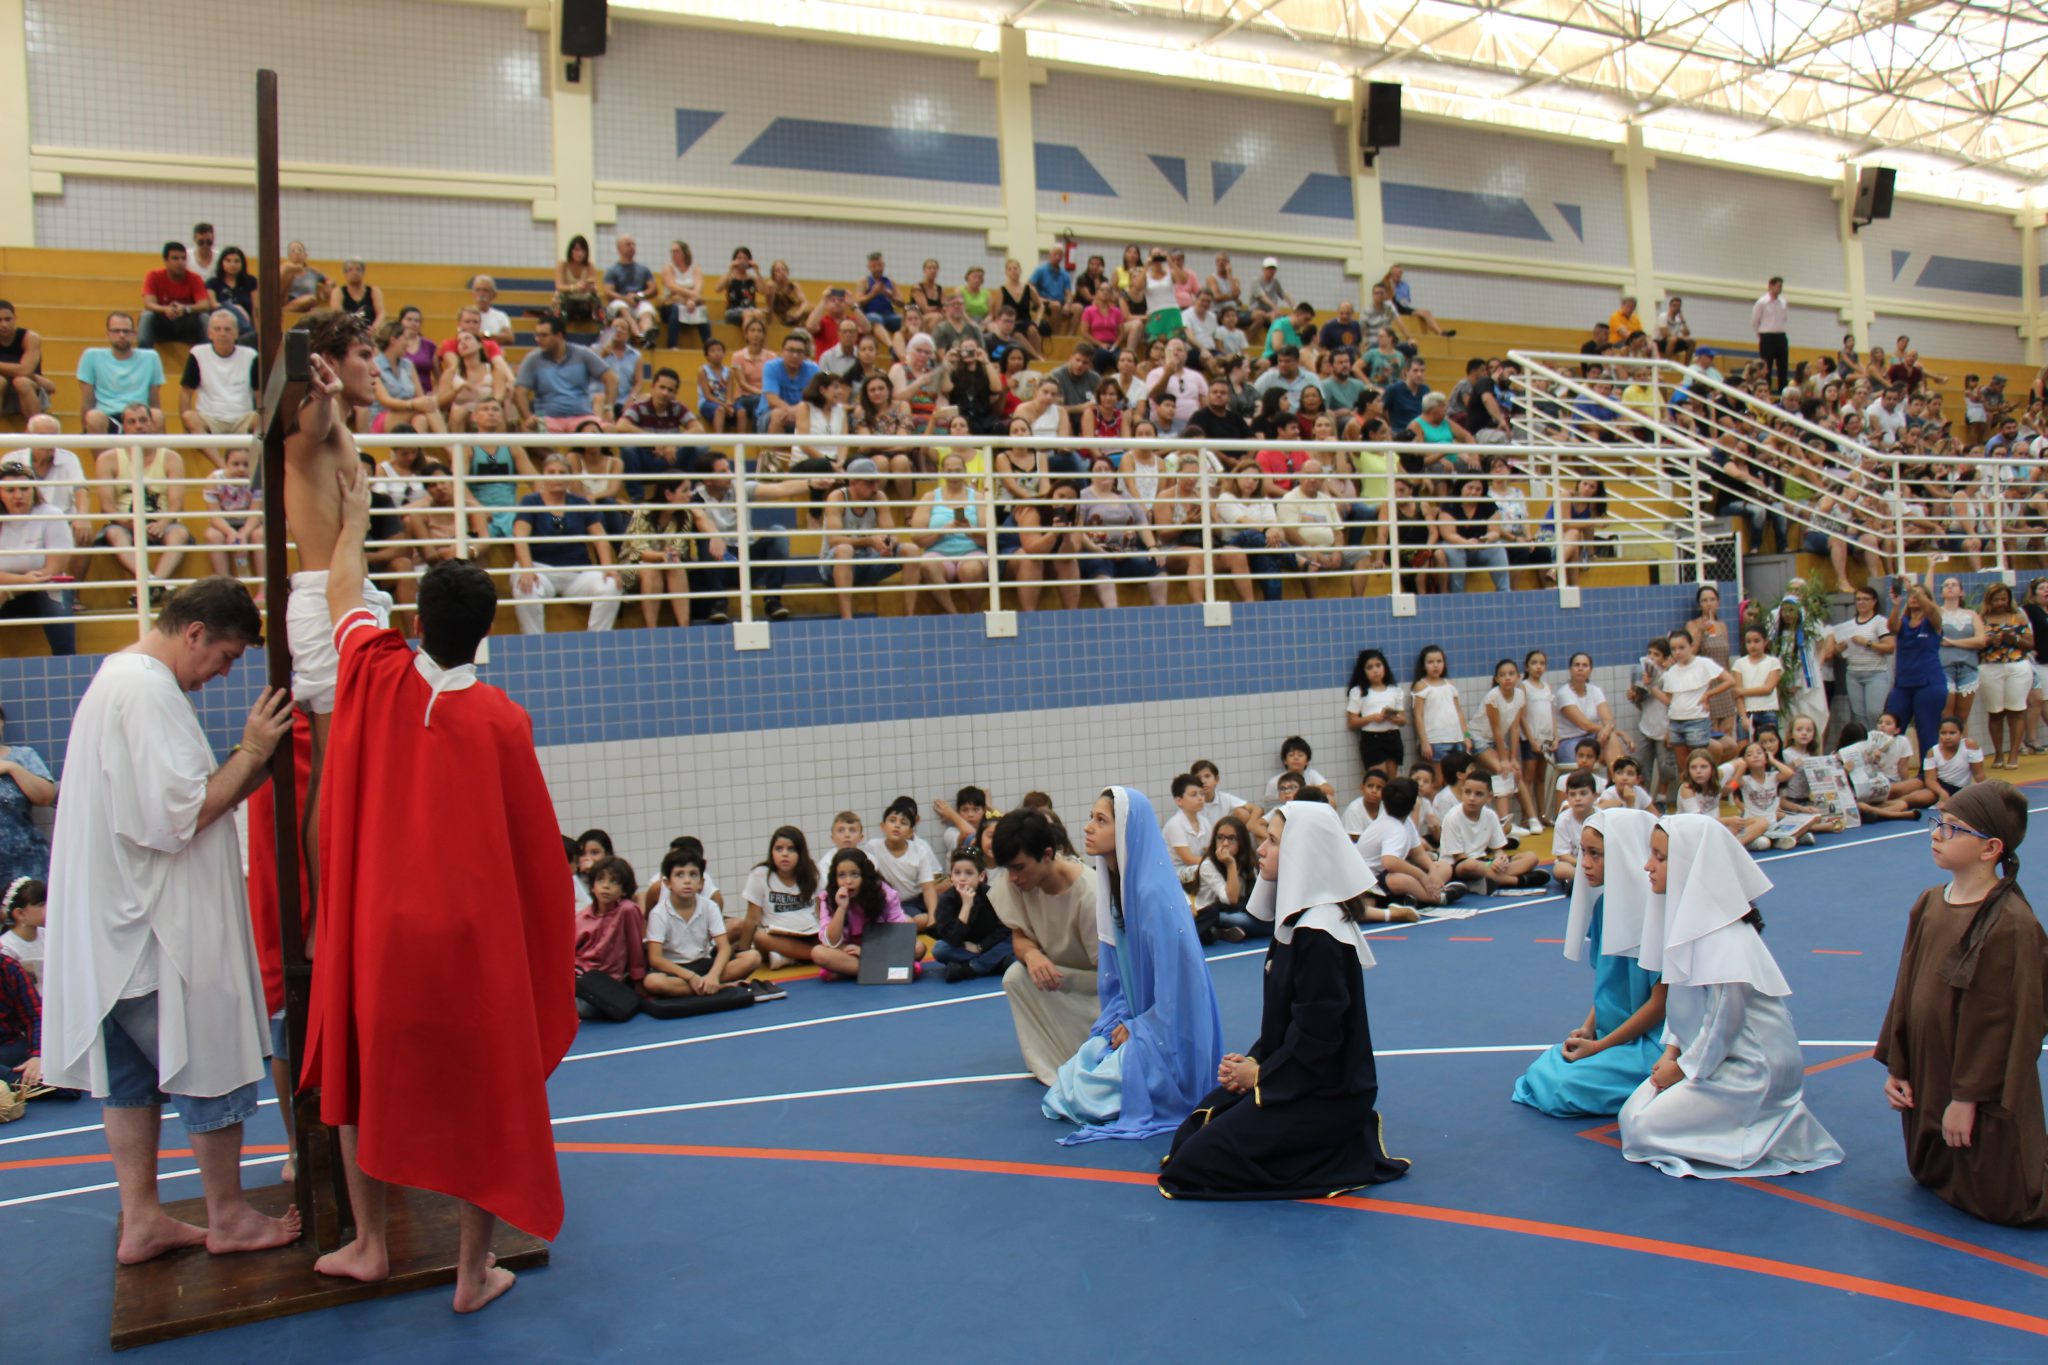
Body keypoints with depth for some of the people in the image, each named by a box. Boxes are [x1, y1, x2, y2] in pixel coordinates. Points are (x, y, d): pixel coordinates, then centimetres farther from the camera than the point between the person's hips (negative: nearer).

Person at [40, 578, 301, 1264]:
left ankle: (141, 1221, 25)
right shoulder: (149, 692, -20)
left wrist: (250, 759, 7)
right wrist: (251, 752, -16)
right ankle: (228, 1216, 17)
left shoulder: (115, 678, 14)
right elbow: (179, 817, -24)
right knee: (213, 1063, 3)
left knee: (132, 1070, 15)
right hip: (163, 926, -10)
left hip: (116, 924, 10)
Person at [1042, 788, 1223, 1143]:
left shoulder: (1154, 894, -24)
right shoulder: (1112, 884, 3)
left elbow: (1175, 983, -21)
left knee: (1088, 1095, -14)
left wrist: (1134, 1030, -11)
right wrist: (1118, 1022, 0)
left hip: (1169, 1036, -8)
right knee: (1070, 1080, 0)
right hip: (1133, 1024, 8)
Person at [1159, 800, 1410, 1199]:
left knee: (1193, 1164, -13)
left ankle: (1347, 1160, -4)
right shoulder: (1296, 920, 9)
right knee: (1188, 1135, 10)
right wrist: (1252, 1061, 1)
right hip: (1296, 1078, 10)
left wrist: (1261, 1074, -11)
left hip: (1325, 1095, -10)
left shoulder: (1319, 937, -23)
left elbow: (1317, 1035, -23)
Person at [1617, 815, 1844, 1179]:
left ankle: (1768, 1134, 0)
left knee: (1645, 1129, -11)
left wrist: (1683, 1069, -10)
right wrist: (1671, 1053, 1)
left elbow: (1723, 1021, -22)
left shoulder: (1724, 941, -26)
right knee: (1632, 1112, 5)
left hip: (1750, 1069, -9)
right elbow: (1680, 1002, 10)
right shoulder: (1688, 918, 3)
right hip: (1714, 1055, 9)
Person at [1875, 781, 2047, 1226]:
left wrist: (1969, 1096, -17)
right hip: (1927, 1079, 7)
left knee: (2001, 1204, 4)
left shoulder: (2012, 925, -23)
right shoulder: (1929, 904, -1)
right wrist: (1896, 1067, 7)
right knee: (1930, 1176, 24)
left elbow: (2005, 1021, -20)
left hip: (1985, 1090, -7)